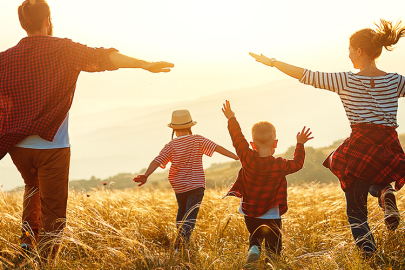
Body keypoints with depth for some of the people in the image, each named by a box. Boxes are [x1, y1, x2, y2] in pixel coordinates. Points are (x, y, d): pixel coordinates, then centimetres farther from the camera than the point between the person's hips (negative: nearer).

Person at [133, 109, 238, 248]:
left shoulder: (170, 146, -4)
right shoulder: (198, 140, -4)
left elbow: (157, 161, -15)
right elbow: (217, 148, -8)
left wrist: (145, 175, -23)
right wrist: (237, 157, -7)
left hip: (179, 186, 3)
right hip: (196, 185, -2)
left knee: (182, 211, 25)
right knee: (191, 214, -7)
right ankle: (183, 237, -29)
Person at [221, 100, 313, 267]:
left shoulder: (248, 159, -14)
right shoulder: (280, 165, -15)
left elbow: (238, 139, -1)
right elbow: (298, 163, 4)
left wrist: (231, 119, 12)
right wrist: (300, 145, 17)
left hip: (250, 213, 2)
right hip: (271, 215, -2)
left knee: (255, 238, 22)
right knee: (273, 247, 11)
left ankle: (253, 249, -9)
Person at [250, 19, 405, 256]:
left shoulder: (347, 81, -4)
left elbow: (306, 75, -1)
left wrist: (272, 62, 7)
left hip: (361, 146, -3)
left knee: (356, 209, 11)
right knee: (376, 181, 34)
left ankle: (367, 251, -10)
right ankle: (386, 193, -2)